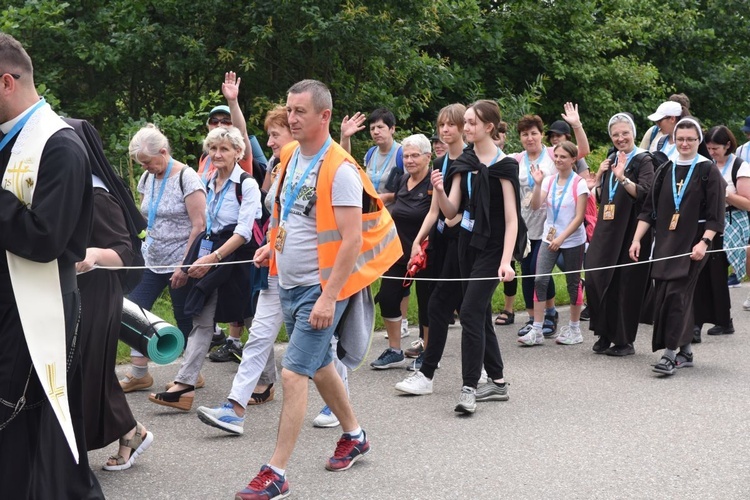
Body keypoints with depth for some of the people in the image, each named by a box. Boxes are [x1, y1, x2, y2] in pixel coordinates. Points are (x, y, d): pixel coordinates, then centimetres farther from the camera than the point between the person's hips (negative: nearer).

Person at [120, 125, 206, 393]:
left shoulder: (186, 178, -13)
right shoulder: (147, 178, 8)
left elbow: (199, 225, -16)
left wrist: (185, 266, -18)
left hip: (179, 264, -7)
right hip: (151, 260, 7)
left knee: (185, 320, 3)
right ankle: (139, 373, 10)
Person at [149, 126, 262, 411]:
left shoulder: (247, 185, -10)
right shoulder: (209, 184, 11)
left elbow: (244, 231, -17)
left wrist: (213, 258, -22)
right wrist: (200, 260, 11)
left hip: (237, 258, -6)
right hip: (212, 258, 7)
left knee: (253, 322, 6)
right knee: (202, 321, 0)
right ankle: (184, 386, -4)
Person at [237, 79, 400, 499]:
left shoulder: (341, 170, -18)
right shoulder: (290, 158, 6)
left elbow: (352, 240, -22)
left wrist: (329, 297, -24)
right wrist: (274, 246, 9)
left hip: (320, 289, -8)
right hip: (289, 284, 8)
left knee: (294, 374, -10)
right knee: (319, 366, 19)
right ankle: (355, 436, 39)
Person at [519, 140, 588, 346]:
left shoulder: (579, 183, -9)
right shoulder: (549, 180, 3)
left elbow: (579, 217, -12)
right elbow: (535, 206, -6)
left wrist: (561, 238, -18)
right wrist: (537, 183, -18)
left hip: (572, 241, -4)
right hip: (549, 237, 4)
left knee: (573, 283, 7)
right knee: (540, 281, -6)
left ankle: (574, 329, 19)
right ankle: (536, 330, -4)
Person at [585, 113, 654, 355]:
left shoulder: (643, 161, -4)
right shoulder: (611, 161, 15)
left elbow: (645, 194, -18)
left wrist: (623, 178, -31)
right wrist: (599, 177, 3)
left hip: (630, 231, -6)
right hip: (607, 230, 6)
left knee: (627, 286, -2)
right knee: (596, 279, -1)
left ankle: (625, 341, 7)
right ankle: (605, 335, 12)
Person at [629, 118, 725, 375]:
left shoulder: (708, 171, -2)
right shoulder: (666, 170, 10)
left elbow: (716, 214, -7)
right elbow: (649, 208, 11)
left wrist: (704, 242, -18)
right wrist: (637, 239, 1)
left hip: (691, 244, -5)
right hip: (664, 242, 5)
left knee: (676, 294, -13)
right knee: (662, 295, 5)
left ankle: (671, 353, -9)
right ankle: (685, 351, 17)